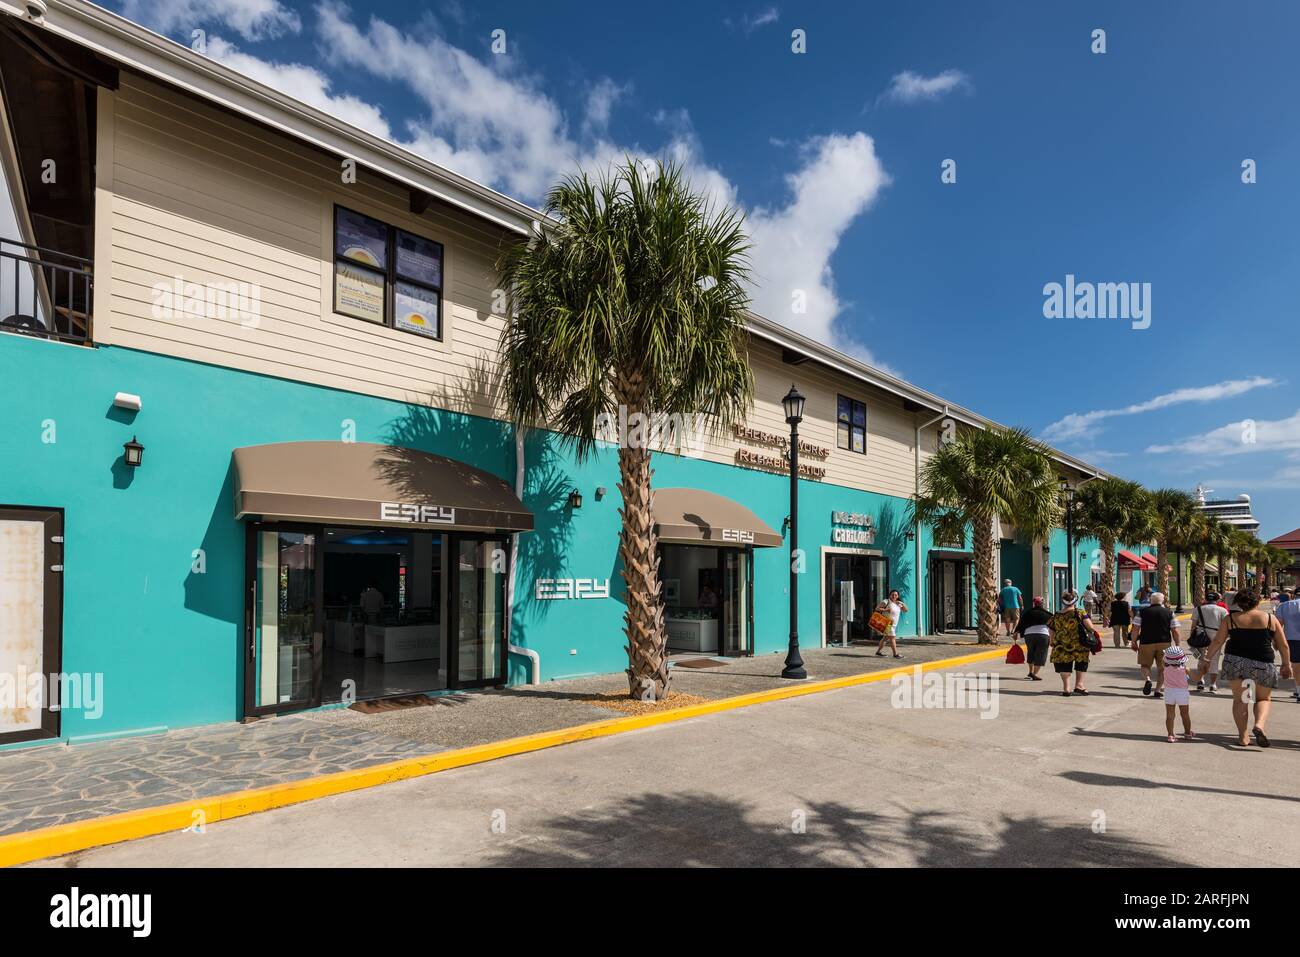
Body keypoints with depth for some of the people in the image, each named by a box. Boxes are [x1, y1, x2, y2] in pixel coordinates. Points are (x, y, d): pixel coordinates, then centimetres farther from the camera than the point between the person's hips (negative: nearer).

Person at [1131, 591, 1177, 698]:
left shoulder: (1142, 611, 0)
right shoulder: (1169, 613, 4)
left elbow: (1135, 629, -3)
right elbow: (1175, 631, 1)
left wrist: (1134, 642, 6)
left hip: (1146, 642, -1)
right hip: (1164, 643, 1)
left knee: (1145, 664, 12)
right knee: (1162, 667, 12)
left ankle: (1147, 679, -15)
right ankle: (1159, 690, 7)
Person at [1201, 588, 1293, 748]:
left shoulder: (1230, 619, 2)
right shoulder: (1270, 618, 2)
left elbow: (1218, 641, 2)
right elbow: (1283, 646, 6)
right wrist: (1286, 665, 18)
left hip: (1234, 661, 0)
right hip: (1263, 663, 0)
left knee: (1239, 699, 10)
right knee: (1264, 698, 17)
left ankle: (1243, 736, 7)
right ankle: (1259, 724, -9)